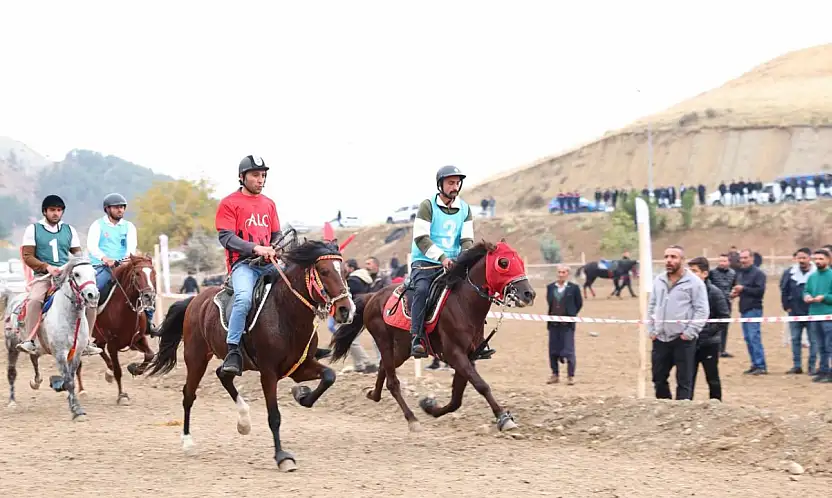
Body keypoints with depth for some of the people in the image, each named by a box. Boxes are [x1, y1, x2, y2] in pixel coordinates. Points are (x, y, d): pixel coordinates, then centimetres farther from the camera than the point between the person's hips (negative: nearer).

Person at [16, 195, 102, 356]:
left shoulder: (69, 230, 16)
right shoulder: (33, 229, 6)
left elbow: (77, 254, 17)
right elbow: (27, 257, -1)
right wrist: (47, 267, -17)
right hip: (43, 276, -3)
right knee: (34, 299, -34)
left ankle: (86, 342, -8)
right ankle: (29, 340, -30)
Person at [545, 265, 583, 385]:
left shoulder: (573, 288, -2)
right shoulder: (550, 287, 7)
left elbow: (579, 303, 5)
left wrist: (572, 315, 3)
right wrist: (551, 315, 8)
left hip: (567, 324, -4)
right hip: (553, 323, 4)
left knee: (568, 350, -3)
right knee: (553, 350, 6)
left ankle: (571, 376, 5)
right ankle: (555, 375, 16)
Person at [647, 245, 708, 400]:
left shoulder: (694, 282, -7)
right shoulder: (658, 281, 10)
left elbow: (702, 310, -9)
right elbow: (651, 307, 17)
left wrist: (689, 333, -13)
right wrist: (651, 330, 8)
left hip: (683, 340, -6)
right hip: (660, 339, 6)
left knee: (684, 381, 1)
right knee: (659, 378, 12)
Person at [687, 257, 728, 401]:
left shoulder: (714, 292, -9)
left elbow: (725, 317, -11)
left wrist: (709, 330, -17)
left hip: (709, 344, -4)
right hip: (690, 343, 4)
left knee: (712, 379, 7)